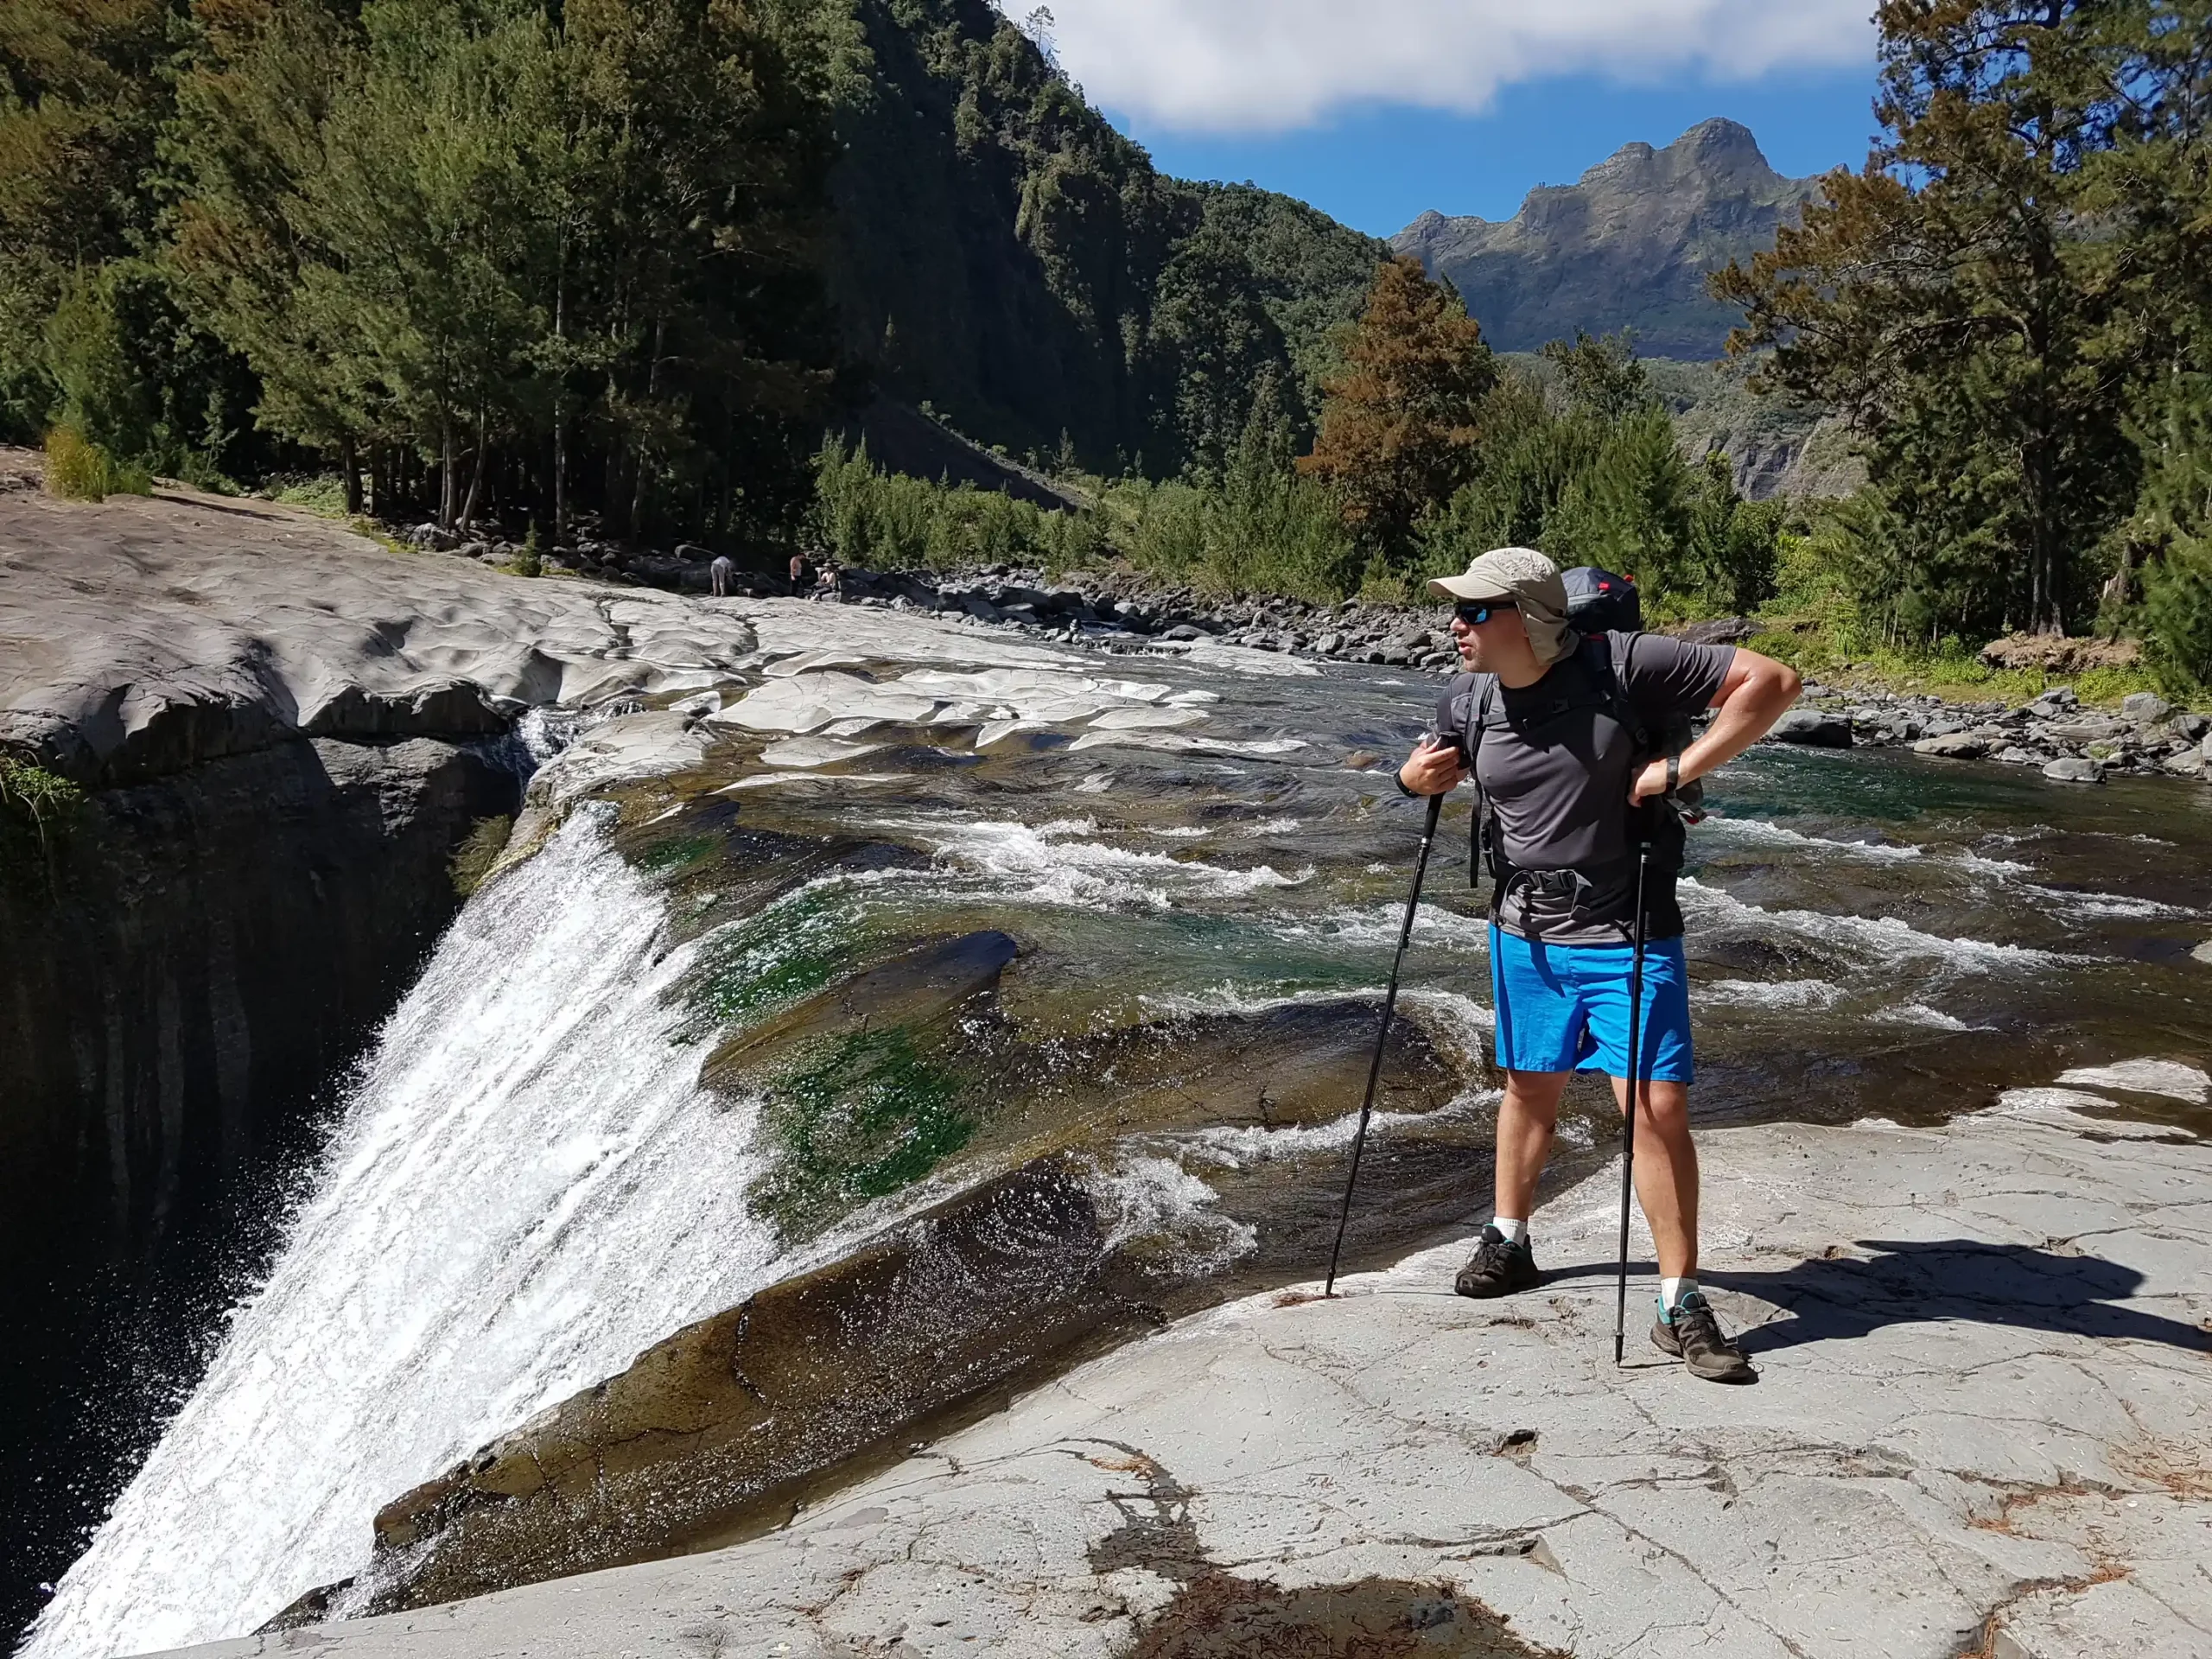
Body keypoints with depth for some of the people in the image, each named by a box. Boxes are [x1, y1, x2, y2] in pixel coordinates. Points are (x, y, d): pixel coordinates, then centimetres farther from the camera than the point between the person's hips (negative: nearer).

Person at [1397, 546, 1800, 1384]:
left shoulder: (1625, 665, -17)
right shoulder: (1468, 703, -2)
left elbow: (1772, 680, -16)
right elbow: (1436, 767, 20)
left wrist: (1680, 769, -21)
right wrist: (1414, 777, -5)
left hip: (1625, 934, -4)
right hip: (1524, 932, 5)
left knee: (1657, 1104, -8)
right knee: (1529, 1086, 18)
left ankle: (1681, 1305, 4)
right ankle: (1508, 1242, 38)